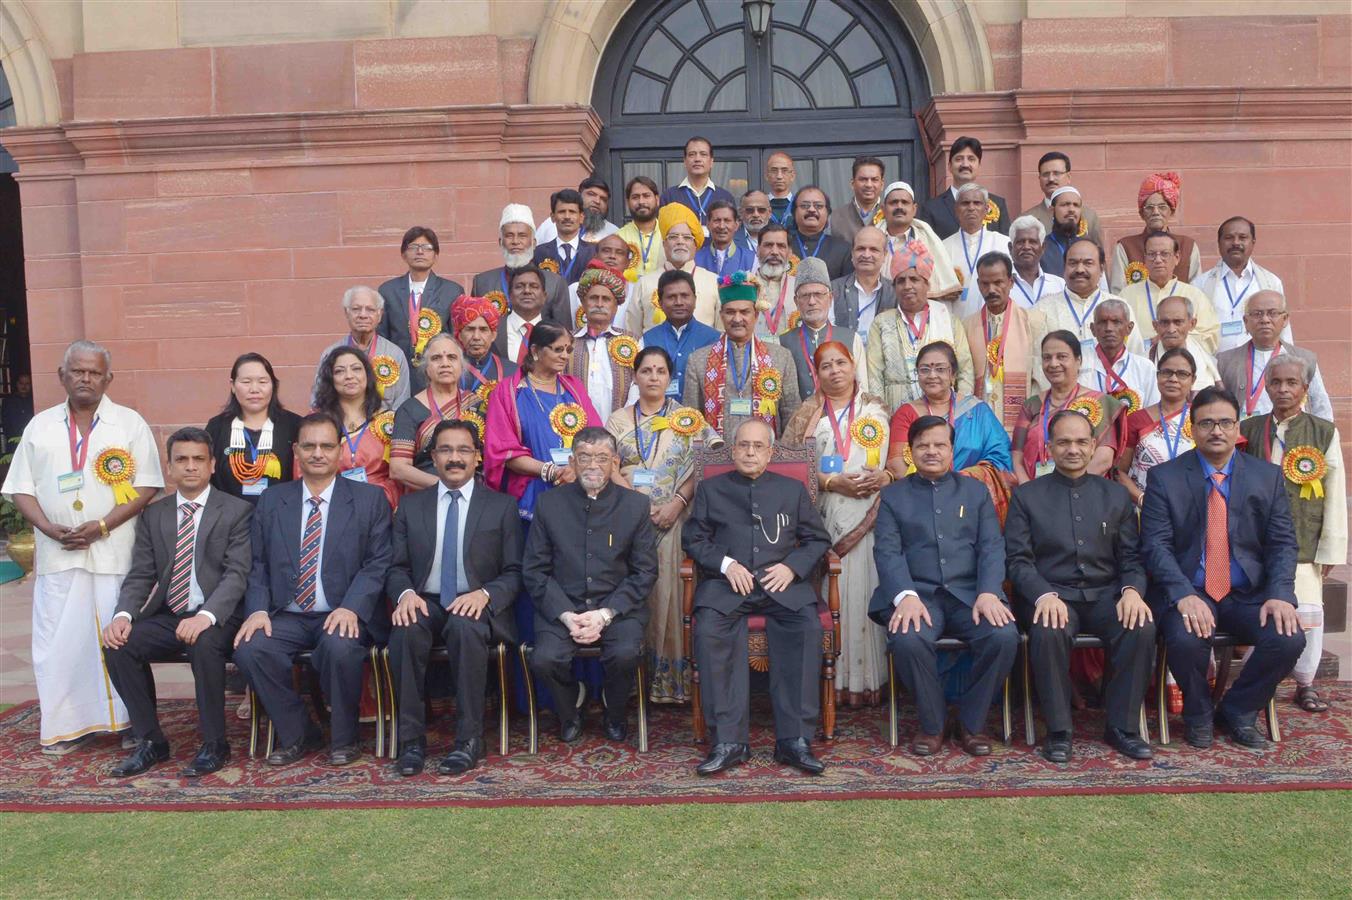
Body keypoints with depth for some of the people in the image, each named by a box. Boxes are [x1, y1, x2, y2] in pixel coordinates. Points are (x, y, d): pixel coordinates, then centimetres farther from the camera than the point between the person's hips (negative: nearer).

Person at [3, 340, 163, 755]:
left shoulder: (130, 423, 2)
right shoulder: (40, 426, 12)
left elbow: (147, 486, -3)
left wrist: (102, 526, -13)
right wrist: (48, 527, -7)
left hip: (114, 553, -2)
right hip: (57, 554, 3)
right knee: (58, 640, 3)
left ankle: (129, 723, 10)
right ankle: (65, 725, 12)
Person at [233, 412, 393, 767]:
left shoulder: (370, 498, 4)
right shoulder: (271, 501, 13)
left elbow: (378, 562, -4)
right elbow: (257, 565, 10)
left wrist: (351, 607, -19)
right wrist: (258, 610, -9)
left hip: (343, 617, -3)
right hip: (286, 617, 3)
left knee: (340, 648, -34)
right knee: (249, 649, -25)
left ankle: (343, 739, -6)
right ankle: (298, 735, -1)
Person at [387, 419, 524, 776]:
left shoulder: (502, 507, 7)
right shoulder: (410, 506, 14)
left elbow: (514, 573, 3)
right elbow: (397, 567, 11)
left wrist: (484, 594, -18)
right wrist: (405, 593, -13)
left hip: (476, 606, -2)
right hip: (425, 604, 2)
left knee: (465, 627, -36)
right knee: (406, 630, -33)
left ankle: (469, 739, -25)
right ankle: (412, 739, -22)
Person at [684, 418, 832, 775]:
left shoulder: (793, 489, 21)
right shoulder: (710, 489, 19)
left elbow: (817, 539, 15)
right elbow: (693, 539, 11)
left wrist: (792, 567, -4)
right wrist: (726, 564, -7)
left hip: (781, 583, 1)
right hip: (726, 583, 0)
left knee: (808, 628, -30)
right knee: (708, 630, -31)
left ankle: (794, 739, -26)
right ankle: (728, 741, -28)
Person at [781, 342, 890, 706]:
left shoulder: (875, 409, 14)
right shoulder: (808, 413, 11)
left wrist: (885, 476, -9)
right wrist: (831, 482, -10)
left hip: (870, 517, 1)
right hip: (824, 519, 0)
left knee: (865, 590, -5)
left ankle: (868, 678, 3)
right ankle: (833, 678, 1)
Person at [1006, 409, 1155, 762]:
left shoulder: (1116, 495, 15)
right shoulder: (1026, 496, 7)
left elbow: (1130, 557, 11)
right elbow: (1018, 560, -1)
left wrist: (1132, 590, -11)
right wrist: (1045, 595, -19)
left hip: (1105, 595, 3)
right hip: (1049, 595, -2)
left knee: (1142, 627, -28)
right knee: (1049, 632, -35)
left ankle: (1122, 726, -10)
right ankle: (1058, 730, -16)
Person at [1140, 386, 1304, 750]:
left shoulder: (1268, 476, 8)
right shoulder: (1164, 477, -1)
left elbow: (1283, 542, 4)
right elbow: (1156, 545, -9)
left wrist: (1280, 594, -14)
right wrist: (1184, 595, -24)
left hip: (1249, 593, 3)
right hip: (1186, 592, -3)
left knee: (1289, 638, -24)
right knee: (1186, 639, -32)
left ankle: (1238, 712, 6)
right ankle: (1198, 715, 3)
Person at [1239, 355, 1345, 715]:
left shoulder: (1324, 432, 3)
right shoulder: (1249, 429, 8)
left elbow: (1335, 495, 2)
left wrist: (1331, 548, -2)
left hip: (1303, 543, -1)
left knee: (1308, 611, -4)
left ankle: (1305, 684, 14)